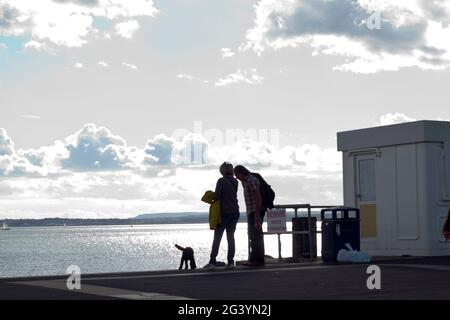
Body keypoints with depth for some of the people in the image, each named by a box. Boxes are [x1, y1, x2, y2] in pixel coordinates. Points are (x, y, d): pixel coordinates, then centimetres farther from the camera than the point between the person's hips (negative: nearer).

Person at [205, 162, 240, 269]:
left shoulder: (221, 181, -12)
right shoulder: (235, 182, 8)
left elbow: (217, 196, -16)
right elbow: (233, 195, 12)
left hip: (224, 212, -5)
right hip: (235, 212, 6)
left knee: (217, 238, 0)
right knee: (231, 237, 8)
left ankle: (212, 262, -1)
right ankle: (230, 261, 4)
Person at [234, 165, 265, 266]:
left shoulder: (251, 180, -15)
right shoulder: (245, 181, 17)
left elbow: (258, 197, -22)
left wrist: (257, 215, -25)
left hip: (256, 212, -10)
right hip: (251, 212, 11)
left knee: (256, 236, -9)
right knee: (253, 236, 13)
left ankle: (259, 259, -6)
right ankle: (253, 259, 18)